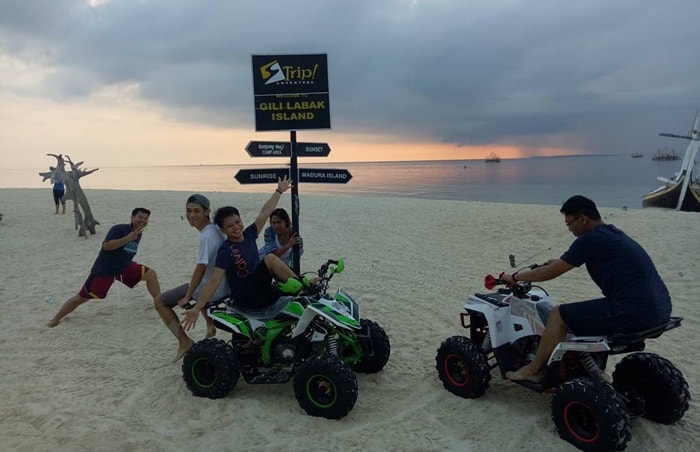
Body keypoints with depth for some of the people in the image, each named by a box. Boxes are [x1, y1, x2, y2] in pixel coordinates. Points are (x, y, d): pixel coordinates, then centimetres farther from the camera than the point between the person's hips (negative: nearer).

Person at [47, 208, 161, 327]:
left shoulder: (138, 234, 4)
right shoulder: (119, 229, -20)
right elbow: (106, 246, -33)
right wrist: (128, 238, -38)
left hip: (124, 267, 6)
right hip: (104, 269, -6)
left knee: (150, 274, -7)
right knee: (81, 297, 0)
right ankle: (55, 320, 18)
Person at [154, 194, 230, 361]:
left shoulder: (206, 236, -24)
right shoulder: (215, 229, 4)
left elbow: (200, 269, -25)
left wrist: (187, 297, -17)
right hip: (223, 286, 9)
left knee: (160, 301, 1)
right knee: (196, 288, 42)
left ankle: (185, 341, -2)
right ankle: (210, 324, 35)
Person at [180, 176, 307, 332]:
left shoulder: (248, 235, 3)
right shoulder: (225, 251, -17)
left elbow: (264, 213, 8)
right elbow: (214, 281, -21)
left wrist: (279, 191, 12)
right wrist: (196, 309, -28)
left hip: (260, 292, 8)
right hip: (245, 297, -8)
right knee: (270, 258, -22)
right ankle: (303, 284, -12)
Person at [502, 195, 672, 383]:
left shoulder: (591, 239, -11)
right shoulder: (612, 234, 16)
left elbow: (550, 272, -6)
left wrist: (515, 277, 7)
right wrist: (558, 262, 42)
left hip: (635, 311, -10)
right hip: (660, 308, 10)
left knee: (558, 315, 0)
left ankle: (533, 370, 14)